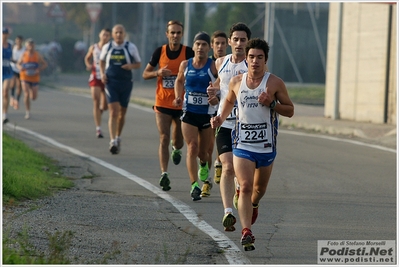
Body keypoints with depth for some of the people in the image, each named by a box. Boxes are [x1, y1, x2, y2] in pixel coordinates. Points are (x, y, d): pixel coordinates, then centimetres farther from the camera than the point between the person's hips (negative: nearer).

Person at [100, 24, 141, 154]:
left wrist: (131, 66, -15)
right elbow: (102, 61, 19)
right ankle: (113, 141, -22)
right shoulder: (107, 47, 3)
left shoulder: (131, 48, 0)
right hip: (111, 82, -1)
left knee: (122, 113, 12)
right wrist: (102, 73, 3)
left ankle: (118, 137, 34)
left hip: (126, 83, 1)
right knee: (113, 112, -15)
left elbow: (138, 64, 7)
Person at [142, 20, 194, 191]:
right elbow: (145, 74, 7)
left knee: (178, 141, 12)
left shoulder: (189, 53, -5)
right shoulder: (160, 52, 1)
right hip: (162, 103, 0)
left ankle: (176, 149, 49)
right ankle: (164, 174, -14)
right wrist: (158, 72, -13)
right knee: (164, 138, -10)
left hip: (182, 104, 0)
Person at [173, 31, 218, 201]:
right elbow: (179, 81, 20)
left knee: (202, 151, 12)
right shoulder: (185, 65, 2)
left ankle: (204, 168, 48)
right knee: (192, 148, -14)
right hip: (189, 113, 1)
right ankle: (194, 185, -18)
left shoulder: (214, 66, -8)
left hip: (208, 114, -1)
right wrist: (178, 97, 4)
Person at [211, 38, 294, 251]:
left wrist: (271, 104, -17)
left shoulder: (275, 83, -6)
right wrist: (221, 117, 5)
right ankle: (246, 231, -19)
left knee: (259, 188, 18)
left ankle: (253, 204, 53)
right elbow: (229, 101, 22)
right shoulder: (236, 82, 2)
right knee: (245, 187, -15)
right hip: (242, 144, 0)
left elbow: (290, 110, 0)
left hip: (266, 145, 0)